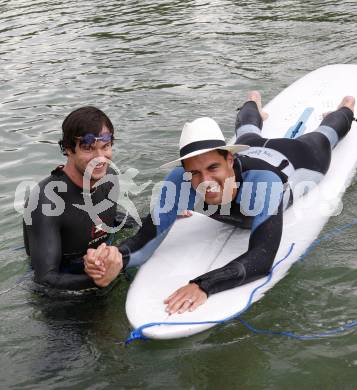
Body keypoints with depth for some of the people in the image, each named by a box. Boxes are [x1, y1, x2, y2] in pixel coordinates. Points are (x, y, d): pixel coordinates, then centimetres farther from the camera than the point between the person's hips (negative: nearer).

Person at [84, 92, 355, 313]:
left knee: (321, 137, 35)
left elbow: (263, 258, -63)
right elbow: (146, 239, -43)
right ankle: (253, 106, 75)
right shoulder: (180, 182, -44)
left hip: (296, 157, -2)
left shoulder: (261, 183, -55)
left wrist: (203, 285, -77)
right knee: (248, 137, 41)